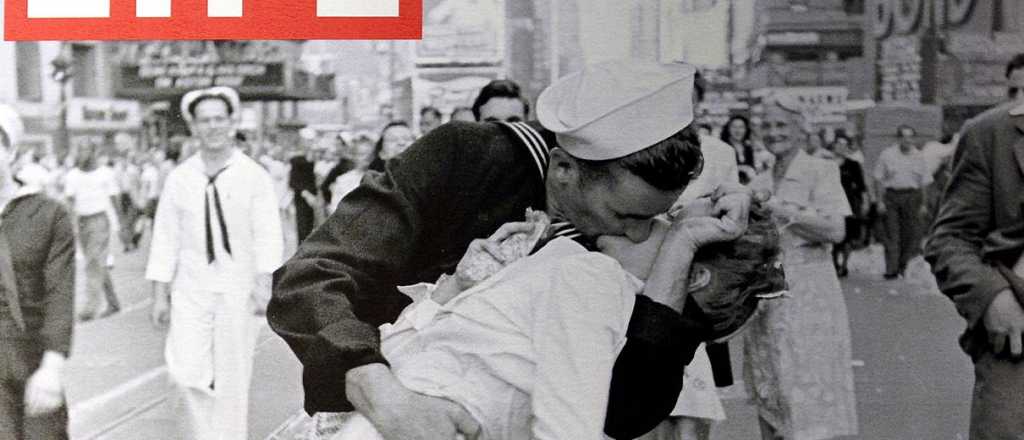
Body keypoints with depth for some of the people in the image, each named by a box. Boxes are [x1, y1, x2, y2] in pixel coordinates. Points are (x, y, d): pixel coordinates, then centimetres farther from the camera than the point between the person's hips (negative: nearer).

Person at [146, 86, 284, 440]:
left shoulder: (254, 176, -2)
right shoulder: (180, 177, 4)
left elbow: (267, 234, -7)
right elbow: (166, 237, 6)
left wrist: (264, 282, -20)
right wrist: (160, 294, 2)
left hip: (237, 291, -1)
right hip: (190, 291, 1)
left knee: (233, 378, 6)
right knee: (185, 374, -7)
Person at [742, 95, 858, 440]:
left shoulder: (820, 171, -4)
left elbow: (835, 231, -16)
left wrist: (780, 210, -17)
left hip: (806, 293, -6)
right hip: (766, 297, 6)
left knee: (808, 395, -6)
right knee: (769, 394, 10)